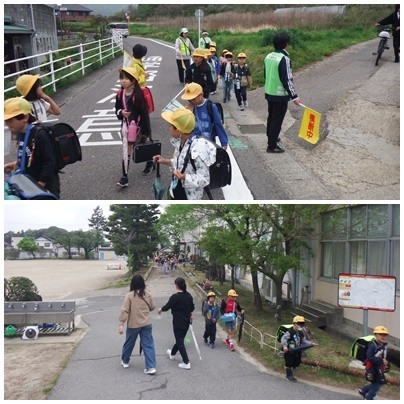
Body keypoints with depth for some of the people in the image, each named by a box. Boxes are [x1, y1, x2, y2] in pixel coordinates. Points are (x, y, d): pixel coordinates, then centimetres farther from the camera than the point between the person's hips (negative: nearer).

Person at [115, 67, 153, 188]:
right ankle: (124, 177, 6)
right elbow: (117, 109, 9)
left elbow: (144, 113, -18)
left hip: (138, 126, -4)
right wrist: (121, 112, -16)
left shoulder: (139, 94, -19)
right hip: (126, 126, 4)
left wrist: (145, 130, -18)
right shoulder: (120, 94, -2)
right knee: (126, 152, 3)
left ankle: (150, 163, 47)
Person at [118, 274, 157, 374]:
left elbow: (124, 310, -14)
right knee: (148, 345, 4)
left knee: (129, 343, 19)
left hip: (133, 325, -2)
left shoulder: (129, 295, -13)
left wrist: (121, 324, -12)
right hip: (146, 324, 2)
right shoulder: (148, 294, -4)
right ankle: (151, 367, -2)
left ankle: (125, 361, 38)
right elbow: (152, 307, 6)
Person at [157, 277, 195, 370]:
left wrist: (160, 309, 11)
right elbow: (192, 307, 10)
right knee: (180, 339, 23)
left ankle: (186, 363, -1)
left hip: (178, 322, -7)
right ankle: (172, 353, 47)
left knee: (180, 341, 1)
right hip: (186, 321, 7)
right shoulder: (188, 295, -1)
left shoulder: (175, 297, -21)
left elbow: (167, 306, -10)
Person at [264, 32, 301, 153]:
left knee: (271, 117, 23)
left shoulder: (268, 56, 3)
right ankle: (272, 146, 6)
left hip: (269, 92, 8)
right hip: (280, 95, -8)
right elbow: (287, 80, -24)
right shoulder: (284, 59, -21)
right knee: (277, 120, 1)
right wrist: (294, 96, -20)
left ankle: (271, 137, 40)